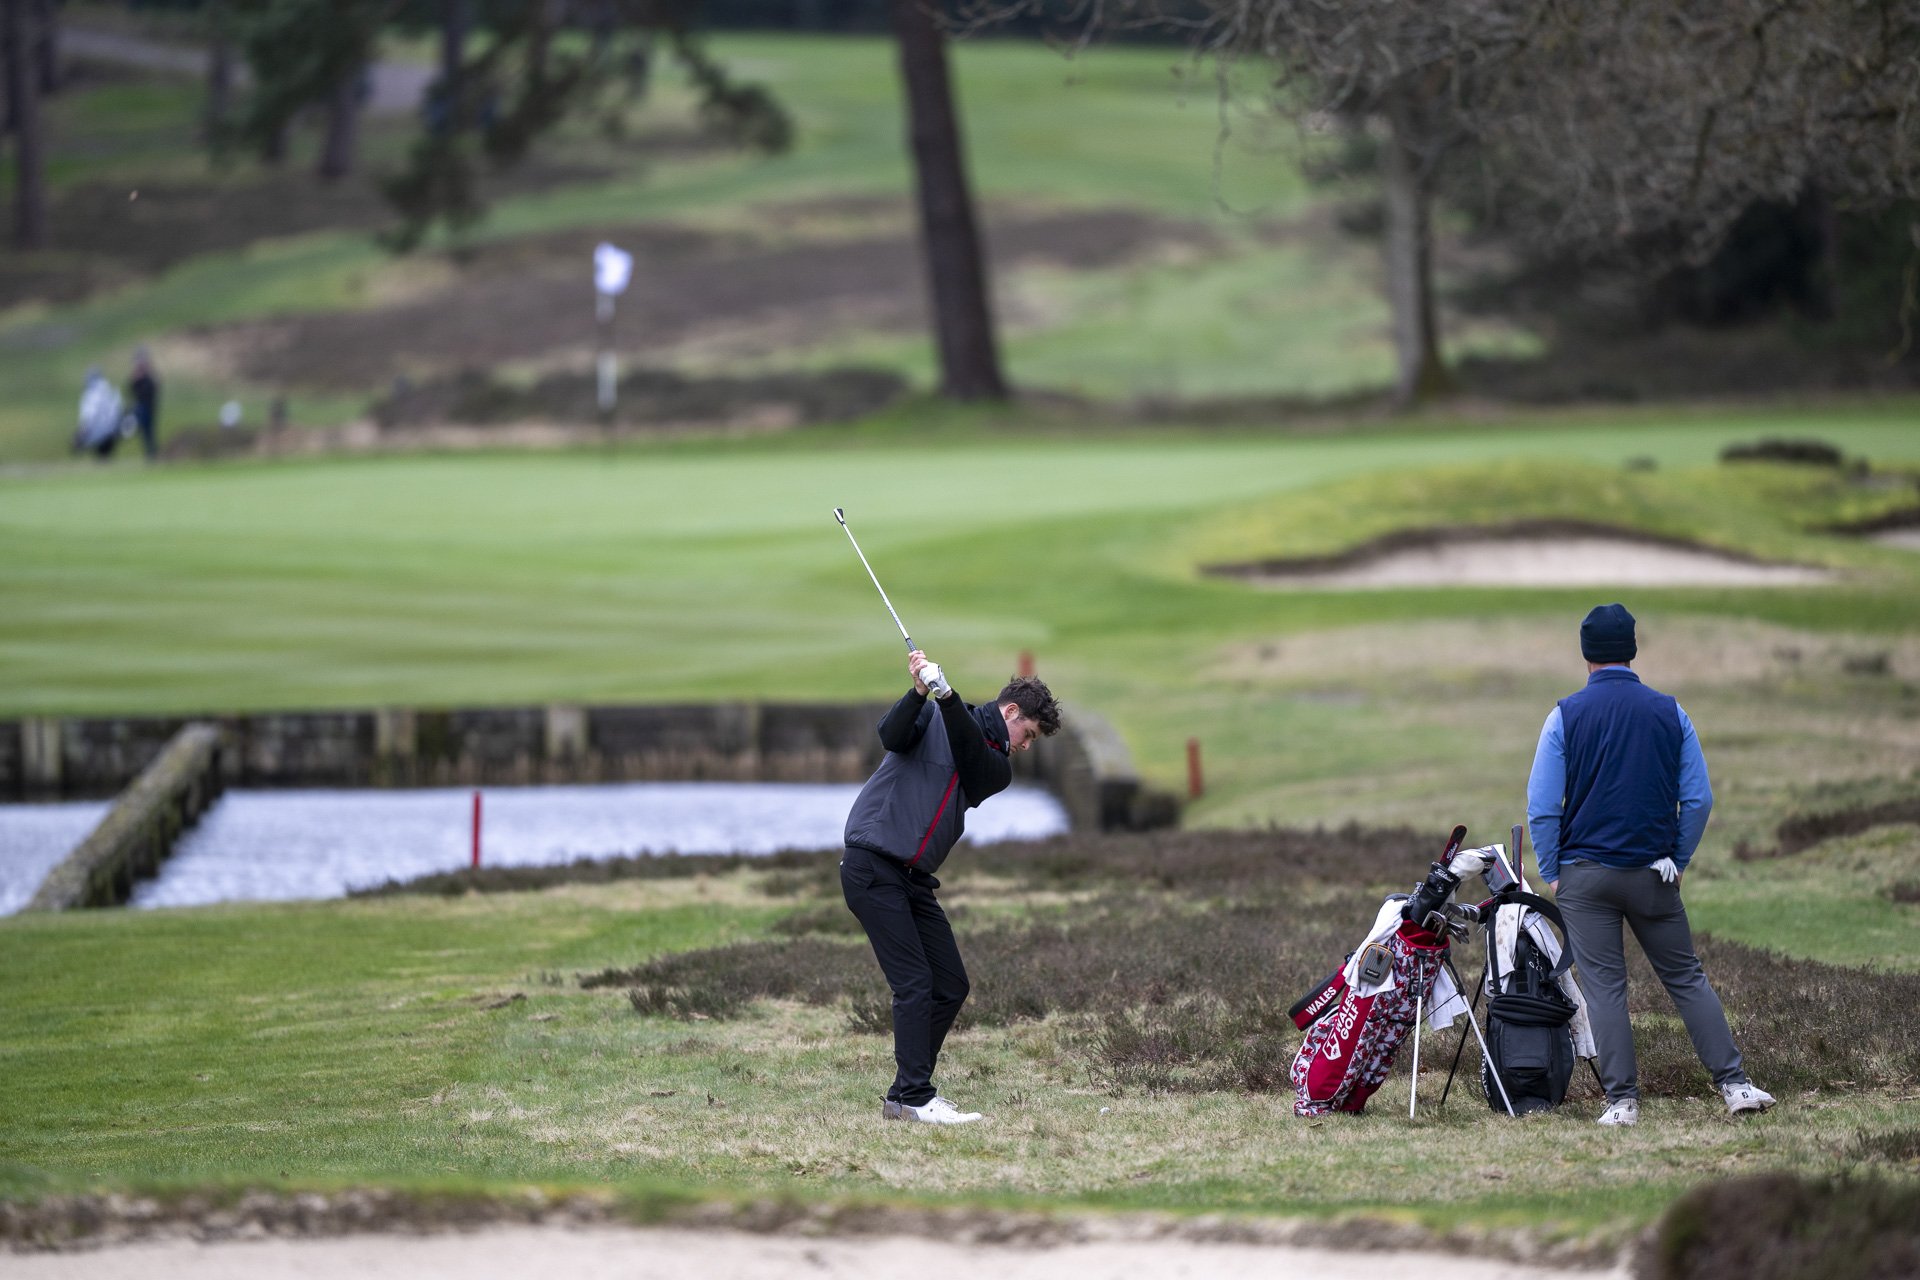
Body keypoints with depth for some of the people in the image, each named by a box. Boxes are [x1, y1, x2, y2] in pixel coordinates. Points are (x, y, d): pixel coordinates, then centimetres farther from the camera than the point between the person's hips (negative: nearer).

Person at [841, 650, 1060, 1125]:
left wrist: (946, 695, -24)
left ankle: (904, 1096, 13)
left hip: (914, 879, 7)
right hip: (872, 866, -7)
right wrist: (921, 692, -30)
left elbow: (969, 752, -9)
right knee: (914, 983, -13)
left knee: (951, 987, 5)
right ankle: (916, 1098, -12)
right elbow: (893, 736, -15)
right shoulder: (930, 715, 3)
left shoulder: (998, 769, 13)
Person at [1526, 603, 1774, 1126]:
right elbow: (1698, 798, 3)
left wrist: (1551, 874, 4)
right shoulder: (1669, 712, 2)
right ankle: (1733, 1083, 4)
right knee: (1686, 977, 10)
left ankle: (1622, 1100, -2)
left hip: (1585, 872, -2)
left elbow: (1541, 805, -5)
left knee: (1604, 987, 2)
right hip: (1653, 874, 2)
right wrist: (1678, 861, 13)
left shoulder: (1567, 715, -5)